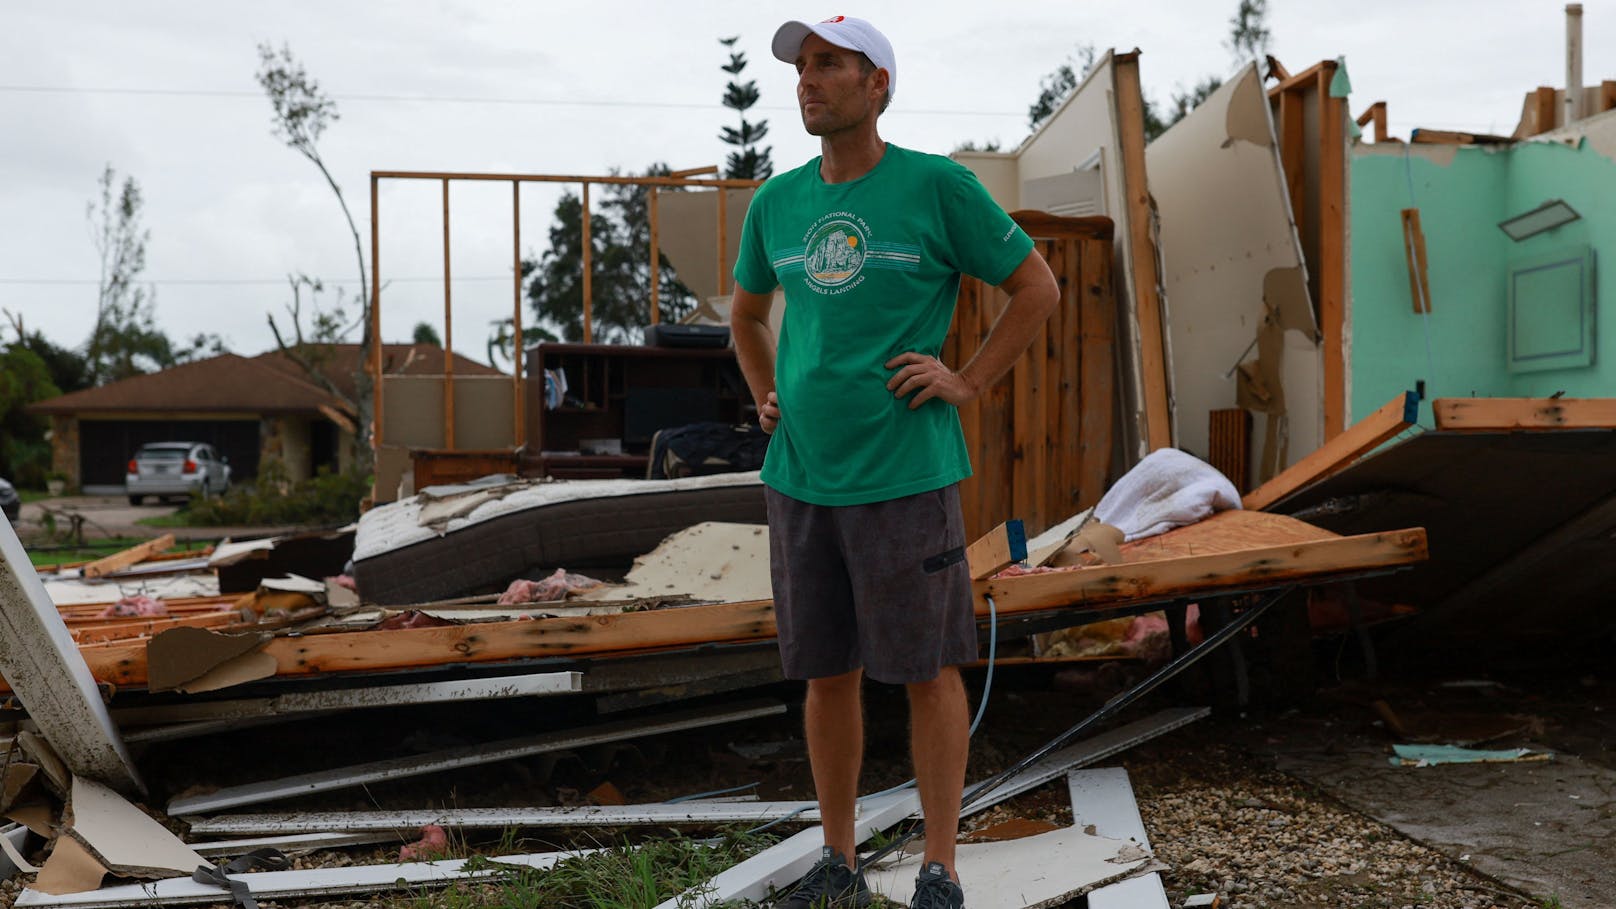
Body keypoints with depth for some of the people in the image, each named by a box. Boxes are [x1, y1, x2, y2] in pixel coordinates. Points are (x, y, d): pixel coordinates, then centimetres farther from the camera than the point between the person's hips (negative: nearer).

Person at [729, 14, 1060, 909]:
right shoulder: (776, 202, 9)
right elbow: (745, 313, 26)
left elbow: (1038, 287, 3)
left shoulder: (939, 187, -4)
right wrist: (766, 398, 12)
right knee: (826, 673, 12)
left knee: (927, 670, 4)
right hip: (799, 477, 5)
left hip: (905, 476, -4)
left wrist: (967, 382, -5)